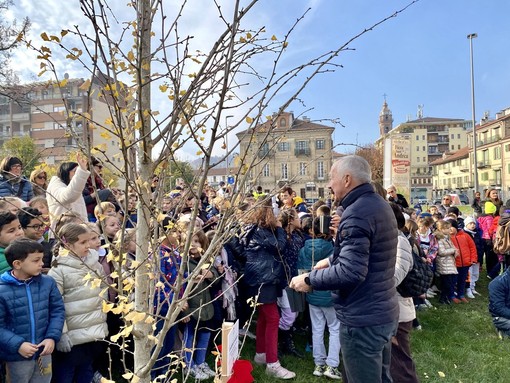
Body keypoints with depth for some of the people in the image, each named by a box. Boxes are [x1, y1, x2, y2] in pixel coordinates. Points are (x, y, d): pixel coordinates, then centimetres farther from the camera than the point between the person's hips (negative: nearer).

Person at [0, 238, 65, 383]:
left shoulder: (48, 282, -6)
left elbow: (58, 311, 0)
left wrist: (52, 337, -11)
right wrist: (18, 344, -22)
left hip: (44, 352, 3)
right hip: (16, 357, -3)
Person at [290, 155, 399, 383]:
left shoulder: (356, 213, -23)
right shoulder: (380, 205, 9)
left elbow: (350, 272, -31)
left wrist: (309, 279, -19)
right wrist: (332, 260, 15)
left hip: (362, 319, -10)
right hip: (383, 313, 10)